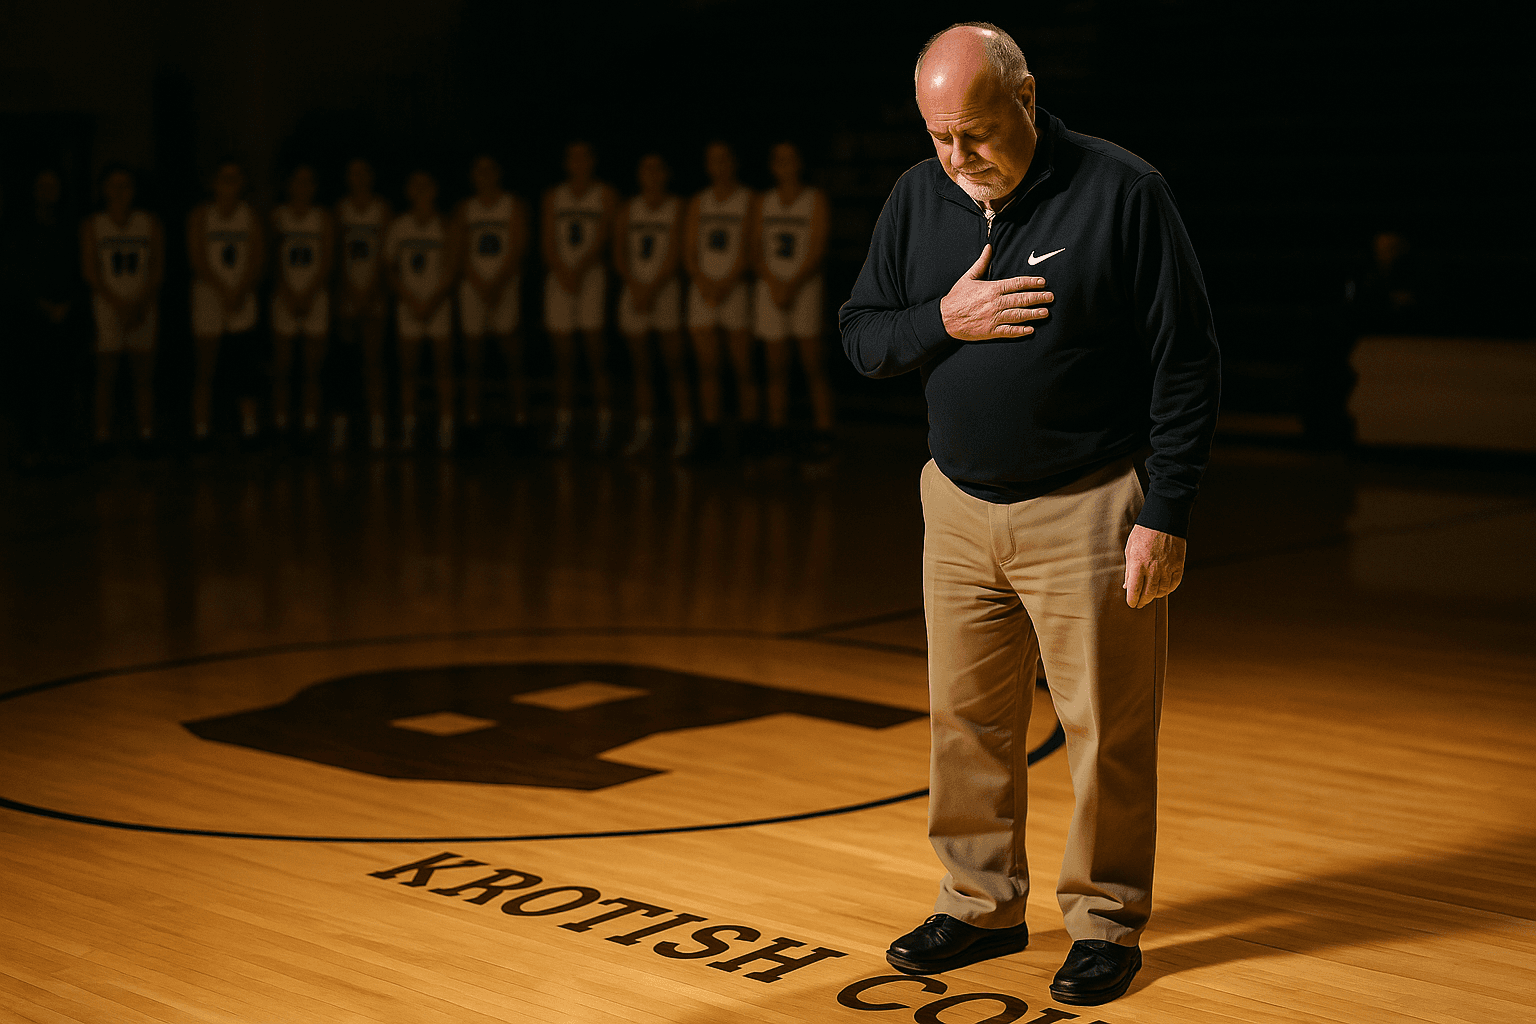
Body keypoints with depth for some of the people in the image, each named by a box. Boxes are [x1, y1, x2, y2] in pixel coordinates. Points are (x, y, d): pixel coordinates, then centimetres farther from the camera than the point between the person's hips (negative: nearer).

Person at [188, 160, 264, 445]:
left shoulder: (250, 216, 8)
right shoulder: (200, 216, 2)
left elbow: (256, 259, 1)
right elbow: (198, 260, -5)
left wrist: (240, 292, -13)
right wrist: (224, 291, -13)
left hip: (242, 301, 2)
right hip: (208, 297, -2)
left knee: (244, 367, -1)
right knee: (205, 367, -1)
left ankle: (250, 427, 3)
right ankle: (201, 430, 3)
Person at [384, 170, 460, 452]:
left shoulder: (445, 228, 1)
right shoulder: (398, 227, 3)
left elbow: (451, 272, -2)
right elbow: (389, 268, 4)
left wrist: (432, 302, -12)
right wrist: (410, 300, -6)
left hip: (438, 304, -1)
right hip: (409, 305, 1)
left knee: (444, 367, -2)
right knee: (408, 368, 0)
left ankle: (445, 429, 1)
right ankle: (408, 429, 5)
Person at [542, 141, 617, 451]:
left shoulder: (605, 195, 5)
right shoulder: (553, 197, 14)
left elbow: (601, 240, -6)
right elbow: (549, 243, 7)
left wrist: (579, 271, -18)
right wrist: (563, 274, -10)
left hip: (594, 277, -3)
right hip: (560, 281, 3)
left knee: (596, 354, -9)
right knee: (563, 358, 1)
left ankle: (604, 425, -7)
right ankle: (562, 425, 3)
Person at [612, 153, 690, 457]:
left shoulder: (676, 207, 0)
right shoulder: (628, 210, 11)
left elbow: (674, 256, -6)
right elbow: (618, 253, 5)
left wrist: (652, 289, -12)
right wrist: (635, 286, -9)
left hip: (665, 291, -4)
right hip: (635, 292, 4)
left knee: (674, 364, -7)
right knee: (640, 366, 5)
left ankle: (684, 430, -5)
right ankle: (644, 430, 10)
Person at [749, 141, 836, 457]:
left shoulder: (815, 199, 2)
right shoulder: (763, 203, 12)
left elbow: (817, 250, -6)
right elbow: (756, 252, 7)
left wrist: (793, 285, -15)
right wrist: (773, 284, -10)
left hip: (805, 288, -3)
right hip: (771, 288, 3)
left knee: (813, 366, -9)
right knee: (776, 368, 3)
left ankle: (823, 434, -9)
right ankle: (777, 436, 5)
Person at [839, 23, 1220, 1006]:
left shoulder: (1122, 190, -10)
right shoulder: (918, 199, 5)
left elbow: (1189, 365, -9)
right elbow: (859, 336, 11)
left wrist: (1166, 515, -12)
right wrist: (943, 319, -11)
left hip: (1088, 512, -5)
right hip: (960, 508, 5)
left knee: (1107, 727, 2)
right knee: (967, 720, 11)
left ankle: (1107, 922, 17)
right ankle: (983, 906, 26)